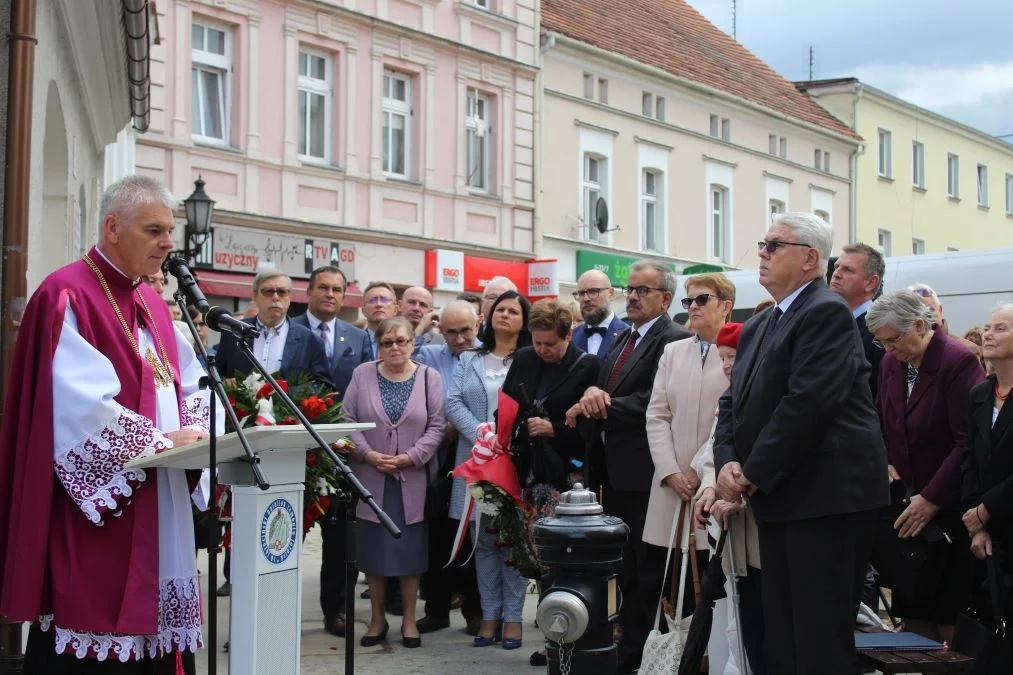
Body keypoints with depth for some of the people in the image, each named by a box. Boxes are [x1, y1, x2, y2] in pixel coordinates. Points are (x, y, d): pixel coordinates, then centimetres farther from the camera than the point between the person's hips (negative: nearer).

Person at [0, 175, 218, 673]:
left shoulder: (151, 304, 16)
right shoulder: (67, 296, -10)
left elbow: (191, 384, 16)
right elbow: (81, 407, -19)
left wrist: (196, 431, -5)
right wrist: (162, 440, -16)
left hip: (159, 507, 8)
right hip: (96, 514, -8)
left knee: (157, 632, 9)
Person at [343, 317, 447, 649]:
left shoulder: (429, 377, 2)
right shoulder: (362, 375, 3)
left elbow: (436, 426, -1)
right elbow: (349, 421, 2)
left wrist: (410, 457, -12)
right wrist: (368, 453, -11)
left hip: (412, 479, -1)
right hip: (371, 478, 1)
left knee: (410, 548, 3)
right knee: (373, 549, 5)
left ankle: (409, 620, 14)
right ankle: (377, 619, 17)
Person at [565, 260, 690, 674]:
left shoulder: (673, 339, -12)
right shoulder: (622, 340, 18)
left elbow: (654, 401, -22)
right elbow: (609, 393, 12)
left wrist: (598, 405, -18)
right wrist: (593, 392, -11)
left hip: (645, 472, -9)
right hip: (614, 471, 9)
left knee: (648, 574, 0)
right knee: (624, 571, 16)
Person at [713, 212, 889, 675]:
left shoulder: (827, 313, -11)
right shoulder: (757, 327, 19)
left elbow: (807, 404, -20)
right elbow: (733, 403, 16)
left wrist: (754, 475, -14)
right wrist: (727, 461, -3)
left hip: (827, 499, -9)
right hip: (780, 500, 9)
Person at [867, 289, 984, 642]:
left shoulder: (959, 361, -12)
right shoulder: (891, 362, 9)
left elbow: (968, 441, -16)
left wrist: (931, 499, -17)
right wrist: (883, 464, 2)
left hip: (947, 512, -6)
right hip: (907, 508, 6)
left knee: (950, 622, -5)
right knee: (913, 614, 4)